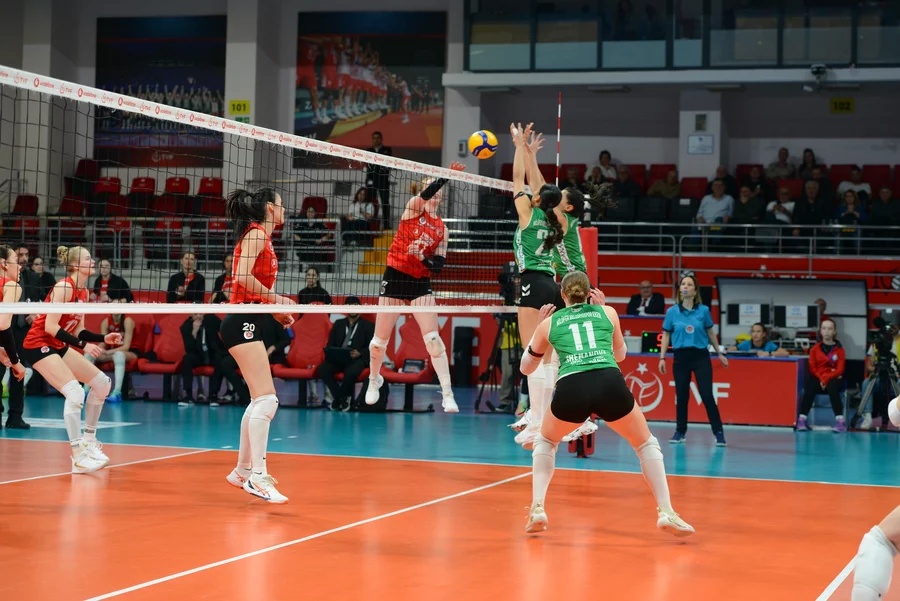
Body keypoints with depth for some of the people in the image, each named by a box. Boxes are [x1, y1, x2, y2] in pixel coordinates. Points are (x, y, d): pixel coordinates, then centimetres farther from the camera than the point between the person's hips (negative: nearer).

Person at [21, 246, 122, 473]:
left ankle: (88, 439, 21)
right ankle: (78, 457, -24)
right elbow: (49, 326, -23)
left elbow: (77, 330, 13)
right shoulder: (64, 287, -18)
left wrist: (104, 338, 0)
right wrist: (82, 345, -26)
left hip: (58, 346, 10)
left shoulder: (83, 291, 8)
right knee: (75, 393, -24)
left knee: (101, 382, 9)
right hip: (38, 345, -10)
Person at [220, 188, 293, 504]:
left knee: (260, 400, 15)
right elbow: (242, 276, -22)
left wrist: (276, 312, 14)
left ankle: (243, 470, 24)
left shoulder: (262, 237, 19)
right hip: (243, 322, -10)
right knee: (266, 398, -17)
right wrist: (276, 298, -14)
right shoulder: (256, 234, -9)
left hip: (248, 323, 10)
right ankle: (257, 477, -19)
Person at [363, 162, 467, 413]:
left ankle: (447, 395, -10)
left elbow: (439, 264, 2)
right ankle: (374, 379, 34)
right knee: (380, 339, 6)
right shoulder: (412, 208, -2)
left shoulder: (442, 228, 7)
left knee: (433, 338, -12)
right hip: (395, 278, -2)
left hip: (421, 284, 2)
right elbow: (425, 193, -24)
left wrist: (424, 258, -18)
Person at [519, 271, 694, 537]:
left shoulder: (549, 322, 23)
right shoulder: (607, 312, 24)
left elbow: (525, 367, 37)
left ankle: (537, 508, 15)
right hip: (610, 384, 0)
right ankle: (665, 512, 11)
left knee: (545, 442, 30)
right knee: (647, 444, 24)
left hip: (571, 389, 0)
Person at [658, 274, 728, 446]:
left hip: (701, 356, -1)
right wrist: (662, 358, 2)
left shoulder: (703, 310, 0)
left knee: (707, 395, -6)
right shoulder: (672, 312, 0)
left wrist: (719, 353, 15)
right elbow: (666, 335, 7)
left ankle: (718, 432, 0)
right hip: (681, 357, 1)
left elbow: (711, 332, 11)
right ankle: (680, 432, 19)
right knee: (681, 396, 6)